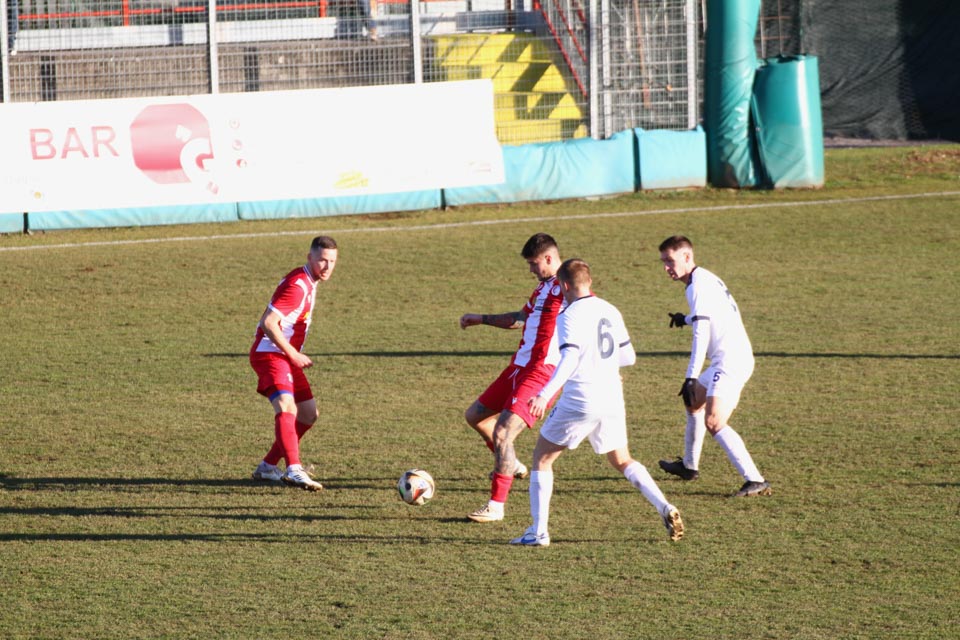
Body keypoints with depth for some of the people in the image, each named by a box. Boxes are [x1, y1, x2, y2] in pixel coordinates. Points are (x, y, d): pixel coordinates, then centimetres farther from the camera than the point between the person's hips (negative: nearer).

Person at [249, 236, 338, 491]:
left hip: (286, 356, 11)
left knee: (308, 414, 15)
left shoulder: (308, 282, 13)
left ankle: (267, 467, 23)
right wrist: (294, 355, -21)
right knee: (286, 407, -28)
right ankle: (294, 470, -44)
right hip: (270, 354, -11)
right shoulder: (297, 285, -18)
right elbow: (269, 322, -25)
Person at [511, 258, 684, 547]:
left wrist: (545, 395, -32)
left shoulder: (570, 316, -10)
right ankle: (665, 508, 0)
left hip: (579, 402, -6)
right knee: (622, 461, 21)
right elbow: (629, 357, 17)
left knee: (542, 458, 8)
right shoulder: (611, 312, 10)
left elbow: (569, 359, -24)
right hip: (612, 401, 6)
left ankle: (538, 531, 2)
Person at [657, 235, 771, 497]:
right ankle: (689, 466, 44)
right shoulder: (707, 279, 17)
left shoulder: (699, 286, -14)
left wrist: (691, 377, -24)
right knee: (694, 401, 29)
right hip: (733, 359, 11)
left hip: (730, 362, -11)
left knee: (713, 422, -21)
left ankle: (755, 480, -27)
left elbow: (701, 334, -22)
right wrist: (687, 319, 42)